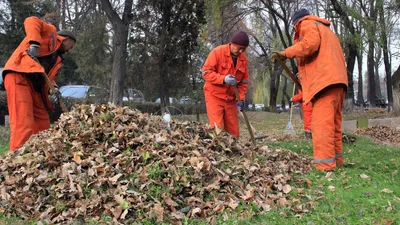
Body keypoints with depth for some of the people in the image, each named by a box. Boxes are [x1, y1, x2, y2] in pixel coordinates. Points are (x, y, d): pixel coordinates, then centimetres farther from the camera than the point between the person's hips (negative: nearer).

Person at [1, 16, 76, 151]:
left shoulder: (57, 59, 30)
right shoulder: (51, 32, 12)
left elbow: (49, 76, 17)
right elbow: (31, 21, -6)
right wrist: (34, 43, -21)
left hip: (34, 84, 9)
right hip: (18, 75, -9)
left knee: (42, 124, 8)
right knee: (23, 123, -18)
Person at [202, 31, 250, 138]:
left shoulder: (244, 59, 5)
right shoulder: (217, 52, -11)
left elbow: (244, 81, 11)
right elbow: (206, 72, -14)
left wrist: (241, 98, -2)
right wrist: (223, 79, -27)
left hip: (231, 99, 5)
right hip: (214, 96, -5)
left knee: (233, 131, 6)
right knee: (217, 129, -13)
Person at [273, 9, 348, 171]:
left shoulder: (307, 24, 8)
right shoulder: (325, 29, 35)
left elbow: (311, 42, -14)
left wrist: (287, 53, -12)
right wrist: (305, 74, 28)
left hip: (324, 80, -10)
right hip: (336, 79, 10)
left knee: (321, 123, -15)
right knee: (332, 122, 13)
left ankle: (324, 163, -19)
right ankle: (336, 159, 17)